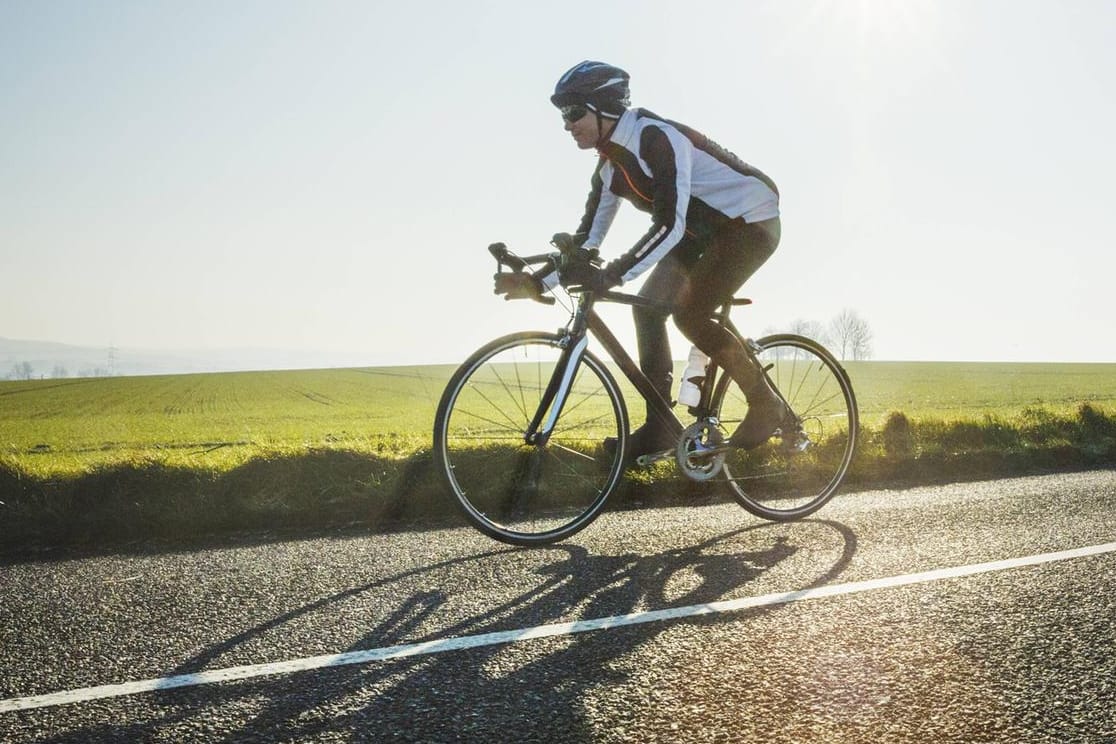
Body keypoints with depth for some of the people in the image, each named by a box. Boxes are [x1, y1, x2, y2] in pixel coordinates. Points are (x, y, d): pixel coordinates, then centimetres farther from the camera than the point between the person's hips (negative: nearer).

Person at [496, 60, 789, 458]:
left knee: (688, 313, -19)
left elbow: (670, 225, -37)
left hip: (751, 220, -9)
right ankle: (659, 428, 1)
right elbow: (588, 238, 2)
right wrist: (538, 283, -10)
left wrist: (612, 275, -43)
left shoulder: (656, 136, -27)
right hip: (702, 229, 9)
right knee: (648, 306, -4)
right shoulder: (610, 166, 1)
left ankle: (767, 405, -3)